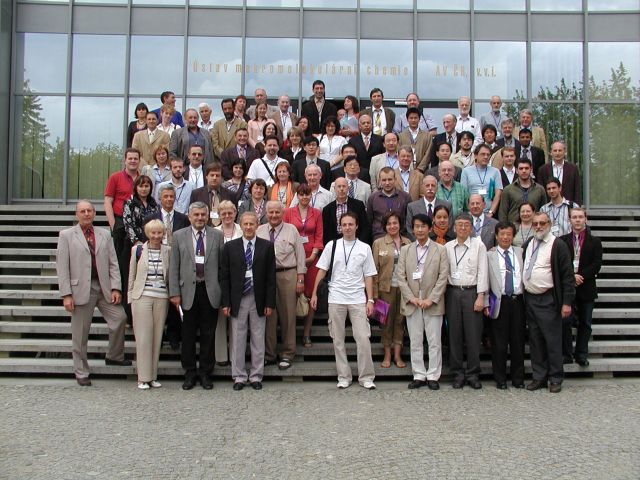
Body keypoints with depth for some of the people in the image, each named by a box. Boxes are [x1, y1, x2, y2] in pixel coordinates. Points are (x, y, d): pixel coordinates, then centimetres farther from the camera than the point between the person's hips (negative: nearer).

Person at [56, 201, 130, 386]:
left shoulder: (104, 234, 13)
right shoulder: (66, 235, 4)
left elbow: (113, 263, 9)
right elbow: (62, 266, -2)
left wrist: (116, 288, -2)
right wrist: (66, 294, -9)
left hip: (104, 287, 3)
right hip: (81, 289, -3)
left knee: (120, 317, -8)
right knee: (80, 334, 3)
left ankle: (114, 356, 16)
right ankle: (81, 373, 18)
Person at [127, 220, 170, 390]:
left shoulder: (168, 251, 5)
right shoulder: (137, 250, 4)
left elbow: (171, 276, 10)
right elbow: (131, 276, 9)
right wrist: (130, 298, 6)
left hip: (162, 298, 1)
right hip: (142, 297, -1)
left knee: (157, 337, 4)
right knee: (143, 337, -3)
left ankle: (153, 376, 13)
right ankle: (143, 378, 3)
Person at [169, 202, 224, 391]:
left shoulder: (217, 236, 5)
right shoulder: (179, 236, 6)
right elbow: (174, 267, 4)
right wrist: (174, 292, -3)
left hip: (210, 292, 0)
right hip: (188, 291, 0)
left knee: (208, 335, 6)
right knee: (188, 335, 6)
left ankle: (205, 373, 17)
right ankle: (190, 373, 18)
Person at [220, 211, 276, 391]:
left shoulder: (267, 246, 2)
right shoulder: (230, 247, 3)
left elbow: (271, 277, 1)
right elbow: (224, 276, 3)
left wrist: (270, 302, -4)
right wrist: (226, 302, -3)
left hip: (259, 300, 0)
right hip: (238, 300, 0)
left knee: (258, 339, 7)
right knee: (237, 340, 5)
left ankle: (256, 376, 17)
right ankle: (239, 376, 16)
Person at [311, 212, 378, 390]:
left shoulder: (364, 248, 4)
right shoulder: (332, 245, 4)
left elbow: (368, 276, 4)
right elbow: (322, 270, 6)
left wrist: (370, 300, -1)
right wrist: (314, 293, 3)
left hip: (358, 300, -1)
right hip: (336, 299, 1)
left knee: (363, 338, -5)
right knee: (338, 340, 7)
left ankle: (366, 377, 7)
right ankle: (343, 377, 17)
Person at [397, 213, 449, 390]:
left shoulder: (440, 250, 3)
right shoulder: (405, 250, 9)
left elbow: (443, 276, -3)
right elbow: (400, 276, 4)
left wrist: (431, 299, -12)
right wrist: (411, 298, -8)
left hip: (432, 303, -2)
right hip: (412, 303, 2)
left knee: (434, 342, 2)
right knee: (415, 342, 6)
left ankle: (433, 376, 10)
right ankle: (419, 376, 13)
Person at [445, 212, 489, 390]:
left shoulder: (479, 245, 2)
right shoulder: (448, 247, 9)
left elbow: (482, 272, -2)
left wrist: (481, 296, -8)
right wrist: (442, 294, 0)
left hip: (472, 292, -2)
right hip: (453, 292, 2)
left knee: (473, 334, -1)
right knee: (454, 334, 4)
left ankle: (473, 374, 10)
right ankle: (458, 373, 13)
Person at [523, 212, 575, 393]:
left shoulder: (558, 245, -8)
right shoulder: (528, 244, 11)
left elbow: (568, 276, -10)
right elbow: (522, 267, 21)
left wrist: (567, 302, -13)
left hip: (548, 301, -6)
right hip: (529, 299, 6)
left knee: (552, 341, 1)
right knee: (535, 340, 11)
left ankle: (555, 378, 13)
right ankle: (539, 377, 21)